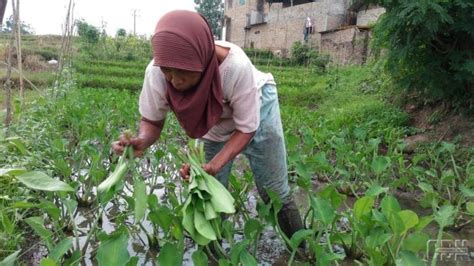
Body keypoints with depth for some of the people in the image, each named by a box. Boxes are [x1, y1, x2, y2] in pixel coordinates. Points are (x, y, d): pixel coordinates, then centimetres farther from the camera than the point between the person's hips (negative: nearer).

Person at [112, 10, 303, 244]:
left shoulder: (236, 67, -41)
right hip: (216, 125, 3)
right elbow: (152, 121, -15)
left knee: (274, 192, 1)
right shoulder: (156, 73, -31)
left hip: (256, 108, -2)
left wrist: (214, 165, -41)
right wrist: (141, 141, -38)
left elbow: (247, 128, -27)